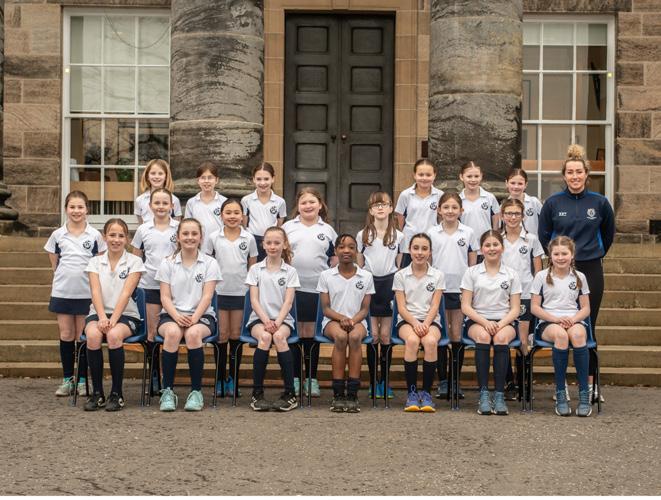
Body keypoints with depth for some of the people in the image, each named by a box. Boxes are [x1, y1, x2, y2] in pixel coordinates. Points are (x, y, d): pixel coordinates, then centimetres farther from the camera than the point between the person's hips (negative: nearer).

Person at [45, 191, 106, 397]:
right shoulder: (57, 235, 3)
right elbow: (54, 263, 12)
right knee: (66, 335, 5)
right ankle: (67, 380, 13)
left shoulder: (95, 235, 0)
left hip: (86, 292, -1)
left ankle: (82, 380, 11)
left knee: (83, 336, 3)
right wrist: (64, 277, 5)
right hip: (62, 292, 1)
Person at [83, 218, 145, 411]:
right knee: (93, 335, -32)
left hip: (126, 315, -2)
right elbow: (96, 292, -4)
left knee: (114, 335, -35)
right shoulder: (95, 262, 10)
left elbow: (126, 293, -9)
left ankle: (117, 393, -21)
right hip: (99, 313, 2)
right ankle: (97, 393, -19)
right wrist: (102, 317, -22)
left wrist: (113, 319, -22)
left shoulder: (134, 262, 3)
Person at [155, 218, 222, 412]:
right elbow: (165, 297, 2)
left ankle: (196, 391, -23)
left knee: (193, 333, -36)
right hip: (172, 315, 1)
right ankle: (167, 391, -25)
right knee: (173, 332, -35)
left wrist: (194, 318, -21)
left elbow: (207, 296, -3)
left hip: (201, 316, -1)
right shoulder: (167, 264, 9)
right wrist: (177, 316, -18)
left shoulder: (209, 263, 6)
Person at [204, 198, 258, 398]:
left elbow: (253, 267, 8)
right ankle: (220, 379, 12)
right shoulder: (213, 238, 0)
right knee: (222, 335, 4)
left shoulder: (249, 239, 1)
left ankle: (233, 378, 15)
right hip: (219, 291, 0)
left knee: (236, 335, 6)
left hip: (241, 292, 0)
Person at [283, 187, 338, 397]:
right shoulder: (288, 227, 8)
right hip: (291, 287, 0)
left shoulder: (327, 230, 9)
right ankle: (294, 378, 13)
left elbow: (335, 260, 11)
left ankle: (312, 379, 13)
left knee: (312, 333, 5)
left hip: (317, 289, 0)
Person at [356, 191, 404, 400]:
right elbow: (358, 265, 7)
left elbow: (400, 265, 8)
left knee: (385, 335, 2)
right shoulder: (362, 235, 4)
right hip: (369, 283, 0)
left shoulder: (398, 236, 5)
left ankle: (385, 381, 11)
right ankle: (373, 381, 7)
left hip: (389, 283, 0)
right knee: (373, 335, 0)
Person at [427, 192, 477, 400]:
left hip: (460, 289, 0)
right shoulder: (431, 233, 3)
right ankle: (442, 381, 9)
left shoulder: (468, 233, 3)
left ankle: (456, 381, 11)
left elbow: (473, 263, 7)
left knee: (457, 335, 3)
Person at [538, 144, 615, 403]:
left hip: (591, 270, 0)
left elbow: (609, 233, 16)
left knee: (588, 327, 4)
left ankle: (590, 383, 12)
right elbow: (543, 236, 10)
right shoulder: (553, 203, -1)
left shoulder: (599, 202, 0)